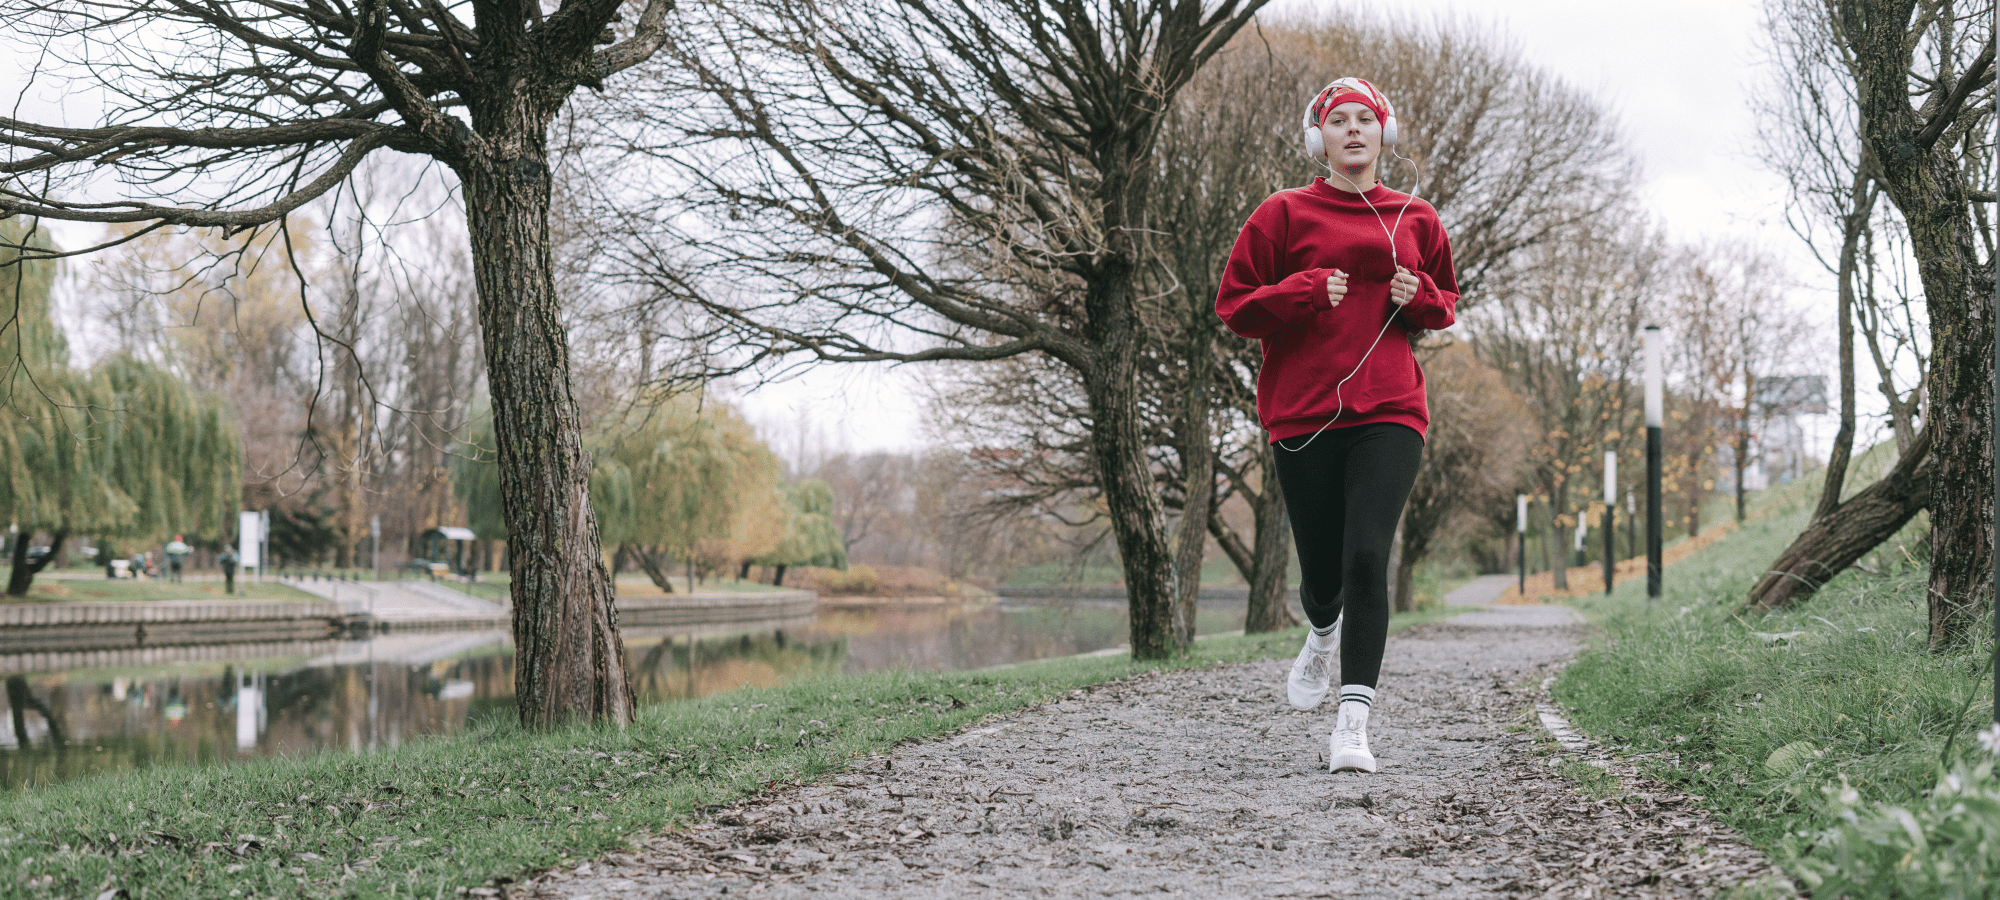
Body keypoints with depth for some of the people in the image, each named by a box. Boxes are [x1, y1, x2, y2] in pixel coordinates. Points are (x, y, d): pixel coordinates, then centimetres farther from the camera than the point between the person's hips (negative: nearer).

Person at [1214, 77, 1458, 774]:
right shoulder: (1285, 214, 5)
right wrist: (1305, 292, -11)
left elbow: (1447, 304, 25)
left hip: (1389, 412, 1)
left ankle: (1352, 722, -14)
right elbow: (1234, 305, 4)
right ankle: (1324, 631, 44)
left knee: (1367, 558, -15)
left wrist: (1420, 296, 2)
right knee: (1322, 568, 5)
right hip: (1305, 413, -1)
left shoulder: (1416, 220, 13)